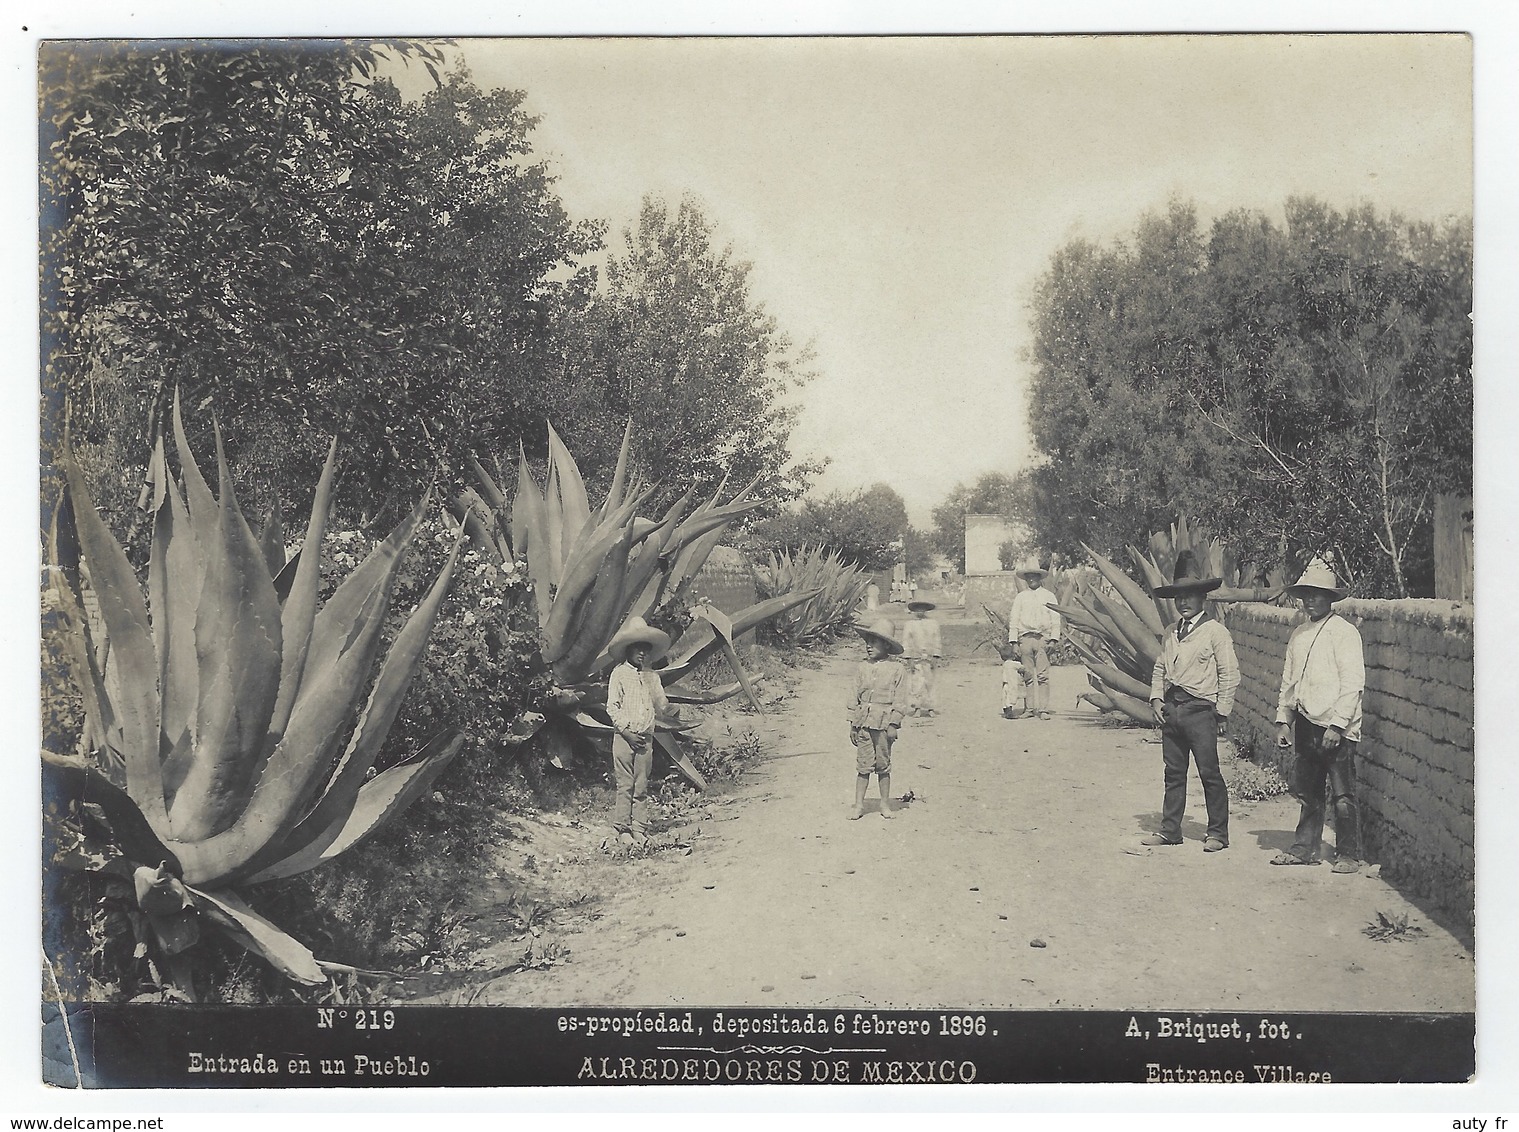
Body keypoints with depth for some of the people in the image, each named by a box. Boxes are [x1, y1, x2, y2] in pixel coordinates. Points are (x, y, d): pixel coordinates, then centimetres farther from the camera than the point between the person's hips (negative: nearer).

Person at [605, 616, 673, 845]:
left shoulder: (652, 676, 13)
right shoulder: (619, 673, 0)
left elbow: (661, 707, 16)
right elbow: (612, 707, -4)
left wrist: (666, 707, -4)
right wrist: (626, 731, -10)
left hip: (646, 738, 4)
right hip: (624, 736, -4)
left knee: (642, 786, 5)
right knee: (625, 785, -3)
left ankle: (640, 830, 9)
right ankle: (623, 830, 3)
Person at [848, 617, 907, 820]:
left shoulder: (896, 669, -2)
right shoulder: (863, 667, 6)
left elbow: (899, 700, -1)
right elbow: (855, 696, 10)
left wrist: (893, 725, -6)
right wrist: (852, 723, 8)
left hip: (884, 723, -2)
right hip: (863, 721, 2)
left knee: (883, 765, 6)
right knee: (863, 765, 3)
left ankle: (885, 804, 19)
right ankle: (859, 805, 9)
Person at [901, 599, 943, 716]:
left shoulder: (933, 623, 12)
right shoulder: (909, 624, 6)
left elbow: (937, 641, 10)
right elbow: (906, 642, 2)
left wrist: (936, 657, 2)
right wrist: (908, 658, -6)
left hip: (929, 658, 2)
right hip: (915, 658, -2)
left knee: (928, 683, 2)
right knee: (915, 683, -7)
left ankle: (928, 708, 7)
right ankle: (915, 708, -2)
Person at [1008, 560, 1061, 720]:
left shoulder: (1048, 596, 11)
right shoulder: (1020, 597, 14)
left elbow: (1055, 619, 8)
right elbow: (1014, 620, 11)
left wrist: (1053, 639, -4)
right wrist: (1014, 642, 2)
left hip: (1043, 638, -2)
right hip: (1025, 638, 2)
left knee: (1043, 675, -8)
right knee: (1028, 676, 1)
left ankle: (1044, 710, -8)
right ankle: (1030, 708, 5)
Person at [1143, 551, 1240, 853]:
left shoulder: (1215, 632, -5)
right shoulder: (1170, 634, 14)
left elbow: (1230, 675, -6)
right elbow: (1160, 668, 19)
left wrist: (1221, 713, -7)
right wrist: (1156, 698, 5)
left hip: (1200, 710, -6)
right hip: (1171, 710, 6)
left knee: (1209, 773, -2)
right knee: (1173, 772, 11)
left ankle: (1218, 833, 8)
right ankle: (1169, 830, 17)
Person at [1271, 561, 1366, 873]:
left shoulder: (1344, 632, -7)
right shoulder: (1299, 635, 15)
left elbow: (1353, 683, -12)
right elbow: (1288, 681, 20)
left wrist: (1337, 725, -17)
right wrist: (1283, 720, 13)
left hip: (1336, 728, -7)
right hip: (1305, 725, 7)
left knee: (1342, 797, -1)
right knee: (1306, 792, 12)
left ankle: (1348, 855, 9)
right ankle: (1305, 849, 22)